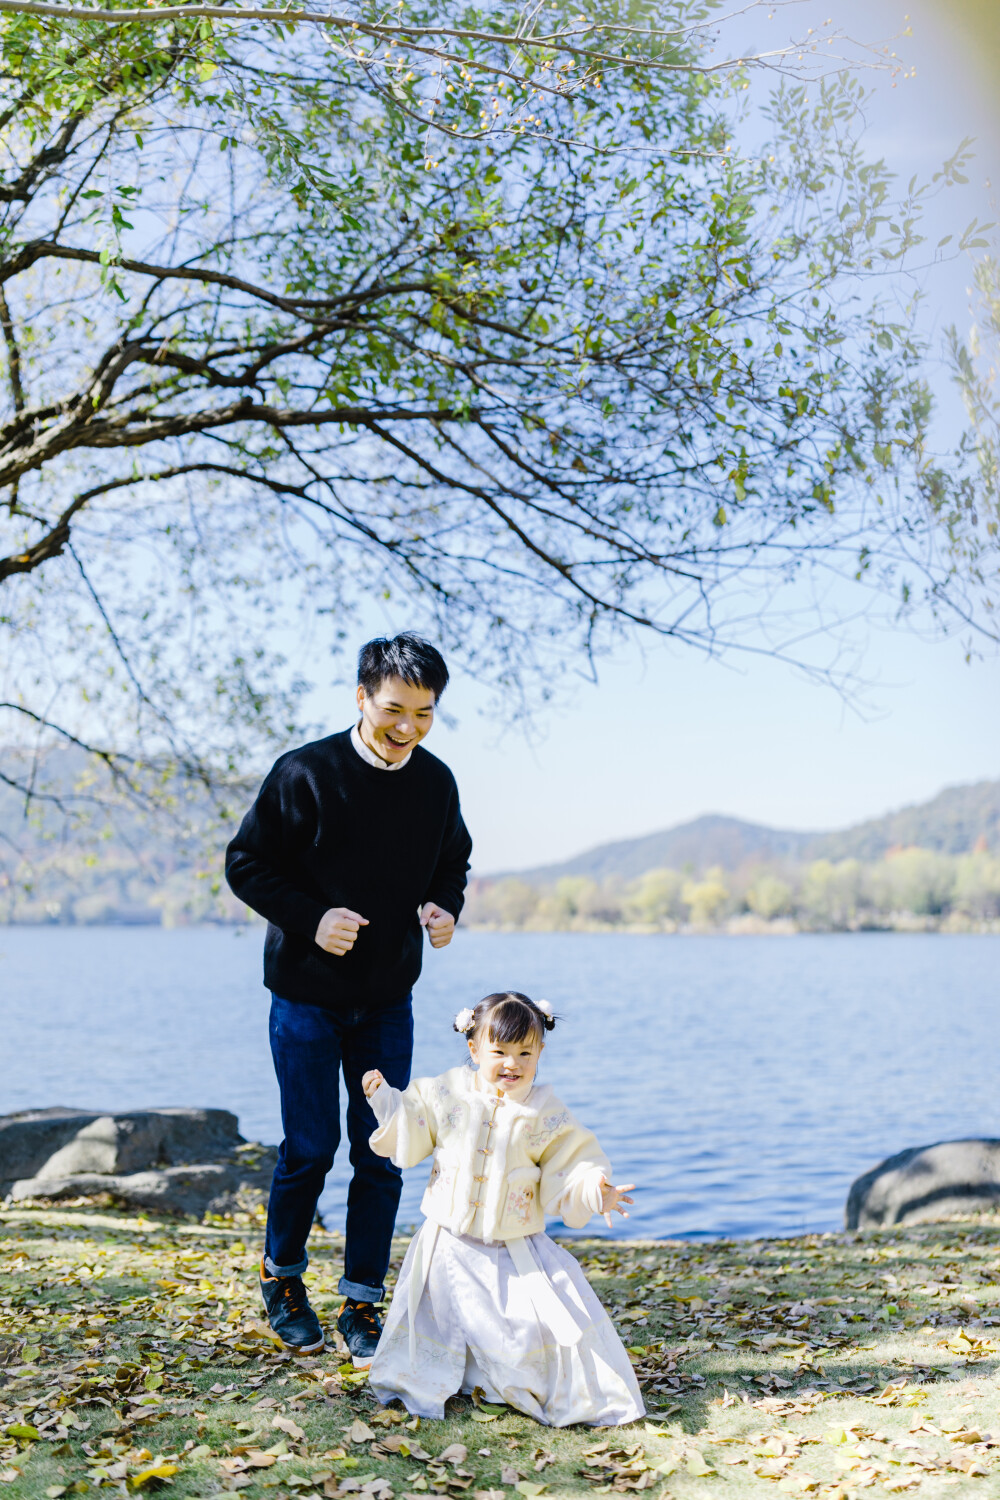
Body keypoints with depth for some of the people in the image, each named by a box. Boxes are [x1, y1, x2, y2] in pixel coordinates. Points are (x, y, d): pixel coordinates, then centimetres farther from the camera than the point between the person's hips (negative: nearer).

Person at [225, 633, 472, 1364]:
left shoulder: (437, 783, 0)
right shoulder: (305, 774, -14)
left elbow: (452, 863, 16)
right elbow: (246, 864, -8)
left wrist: (445, 909, -5)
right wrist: (310, 919, -21)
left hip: (388, 1000, 4)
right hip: (307, 995, -4)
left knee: (382, 1153, 4)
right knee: (310, 1147, 3)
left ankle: (363, 1305, 18)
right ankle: (282, 1276, 29)